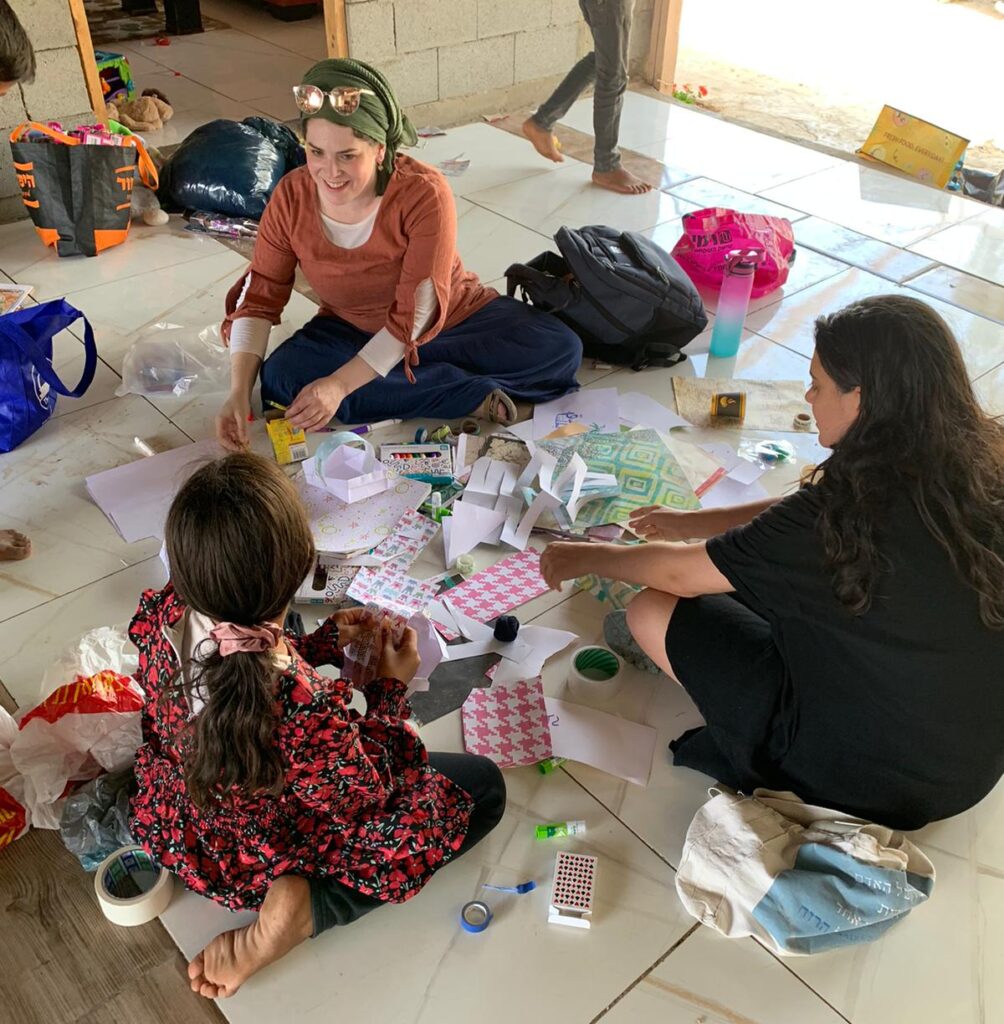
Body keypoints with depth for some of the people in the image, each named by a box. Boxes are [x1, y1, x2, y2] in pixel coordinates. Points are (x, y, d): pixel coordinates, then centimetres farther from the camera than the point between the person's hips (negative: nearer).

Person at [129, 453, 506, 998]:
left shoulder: (164, 617, -24)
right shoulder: (302, 708, -44)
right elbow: (363, 794, -22)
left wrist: (328, 640, -3)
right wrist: (391, 689, -12)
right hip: (270, 854, -7)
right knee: (481, 785, 2)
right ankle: (300, 912, -4)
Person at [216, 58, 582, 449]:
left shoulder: (425, 193, -27)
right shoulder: (291, 197, -16)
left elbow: (416, 314, -30)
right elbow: (258, 296, -10)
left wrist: (340, 384, -38)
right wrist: (240, 392, -24)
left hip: (452, 320, -3)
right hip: (352, 331, 3)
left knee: (560, 349, -23)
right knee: (280, 379, -28)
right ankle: (473, 397, -24)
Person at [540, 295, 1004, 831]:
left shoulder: (856, 514, -30)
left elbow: (679, 574, -15)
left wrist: (585, 557, 4)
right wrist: (690, 522, 14)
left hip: (875, 781, -7)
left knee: (652, 611, -4)